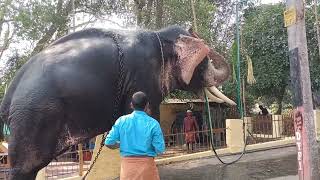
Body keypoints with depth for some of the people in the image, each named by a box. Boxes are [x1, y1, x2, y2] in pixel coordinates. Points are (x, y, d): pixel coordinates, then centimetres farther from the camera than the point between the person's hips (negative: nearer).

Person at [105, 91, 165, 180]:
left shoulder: (121, 121, -3)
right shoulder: (153, 123, -8)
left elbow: (109, 143, -3)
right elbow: (160, 149, -9)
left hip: (127, 164, 2)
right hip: (147, 164, -1)